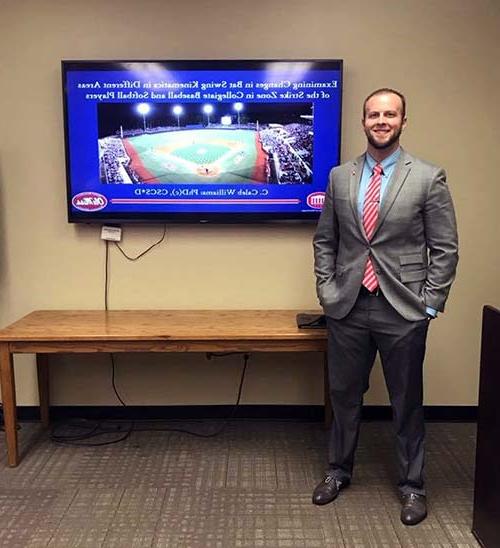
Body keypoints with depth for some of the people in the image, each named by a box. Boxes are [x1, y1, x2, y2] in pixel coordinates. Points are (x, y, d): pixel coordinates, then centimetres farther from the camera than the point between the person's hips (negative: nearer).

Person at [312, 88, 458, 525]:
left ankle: (412, 485, 31)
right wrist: (326, 289, 3)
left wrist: (429, 305, -7)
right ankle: (339, 471, 37)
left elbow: (445, 249, -2)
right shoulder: (340, 177, 6)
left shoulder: (429, 178, -3)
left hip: (404, 310, -2)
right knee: (344, 395, 15)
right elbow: (325, 240, 11)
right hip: (348, 307, 3)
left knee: (407, 402, 11)